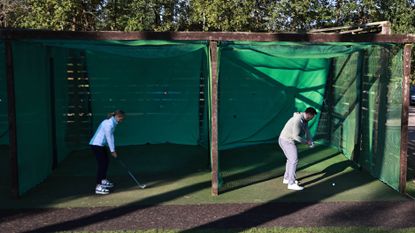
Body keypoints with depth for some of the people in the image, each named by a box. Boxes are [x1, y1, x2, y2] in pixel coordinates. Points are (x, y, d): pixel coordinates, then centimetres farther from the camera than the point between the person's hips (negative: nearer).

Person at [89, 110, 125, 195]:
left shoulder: (113, 123, 9)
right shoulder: (109, 123, -21)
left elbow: (111, 137, 10)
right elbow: (109, 137, -20)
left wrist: (113, 149, 6)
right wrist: (112, 151, -14)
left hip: (101, 145, 10)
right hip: (96, 145, -10)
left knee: (106, 161, 18)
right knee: (101, 164, -13)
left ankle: (104, 181, 34)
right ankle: (98, 187, -14)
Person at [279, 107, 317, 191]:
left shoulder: (305, 120, 5)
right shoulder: (298, 120, -26)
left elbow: (307, 132, 4)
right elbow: (296, 136, -26)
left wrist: (311, 141, -12)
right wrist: (306, 142, -15)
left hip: (289, 140, 11)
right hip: (286, 141, -11)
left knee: (291, 159, 22)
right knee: (294, 160, -12)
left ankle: (287, 179, 35)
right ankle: (291, 183, -11)